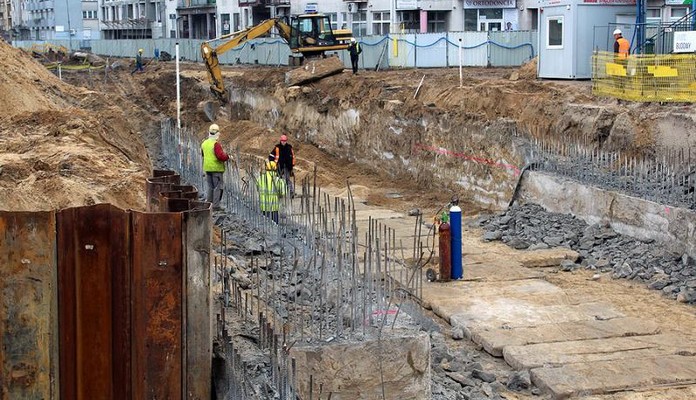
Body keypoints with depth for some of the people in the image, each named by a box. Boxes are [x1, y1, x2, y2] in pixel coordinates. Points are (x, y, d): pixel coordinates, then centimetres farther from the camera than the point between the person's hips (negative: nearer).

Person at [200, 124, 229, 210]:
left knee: (210, 187, 16)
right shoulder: (216, 144, -18)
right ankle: (216, 205, -2)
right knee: (218, 187, -1)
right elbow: (221, 156, -25)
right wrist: (227, 157, -7)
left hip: (207, 168, 7)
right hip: (216, 168, -7)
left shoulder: (204, 143, 6)